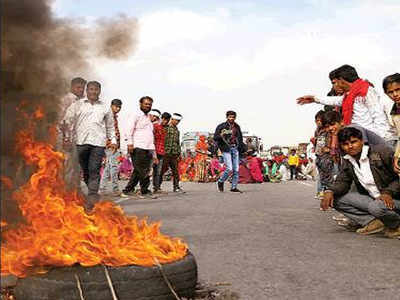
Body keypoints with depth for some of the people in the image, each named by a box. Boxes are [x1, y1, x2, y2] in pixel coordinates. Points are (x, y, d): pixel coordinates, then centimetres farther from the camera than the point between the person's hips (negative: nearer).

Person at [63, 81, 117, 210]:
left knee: (94, 171, -9)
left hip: (98, 143, -1)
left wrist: (113, 140, 15)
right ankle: (94, 194, 24)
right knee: (85, 171, 7)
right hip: (81, 142, 1)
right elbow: (67, 121, 7)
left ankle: (91, 198, -10)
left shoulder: (105, 107, 15)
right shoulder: (77, 105, 11)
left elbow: (110, 126, 22)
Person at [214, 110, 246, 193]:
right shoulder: (221, 126, -2)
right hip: (226, 149, -5)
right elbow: (215, 138, -4)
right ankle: (220, 181, 11)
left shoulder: (237, 126, 13)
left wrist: (241, 148, 14)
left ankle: (234, 187, 10)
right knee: (229, 168, -14)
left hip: (235, 149, 5)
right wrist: (221, 135, -24)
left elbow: (240, 138, 24)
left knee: (236, 169, 1)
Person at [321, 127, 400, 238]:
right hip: (371, 199, 6)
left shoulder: (382, 151, -11)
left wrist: (388, 192, -27)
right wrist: (330, 191, -19)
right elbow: (342, 182, 2)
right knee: (336, 198, -7)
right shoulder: (347, 161, 7)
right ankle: (372, 221, -9)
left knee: (376, 207, -39)